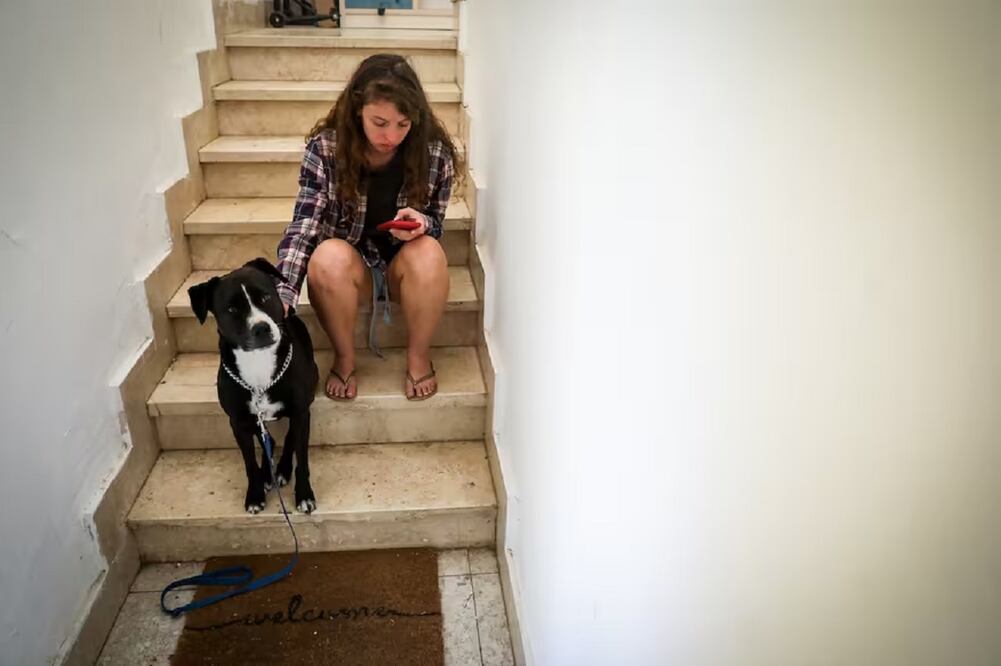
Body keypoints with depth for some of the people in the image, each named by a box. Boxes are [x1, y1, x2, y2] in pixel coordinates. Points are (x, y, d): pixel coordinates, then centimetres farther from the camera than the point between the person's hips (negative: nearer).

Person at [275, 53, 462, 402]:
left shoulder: (435, 152, -14)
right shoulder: (325, 148, -16)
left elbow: (435, 223, -2)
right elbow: (303, 227, -22)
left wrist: (421, 223, -28)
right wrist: (282, 295, -37)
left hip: (406, 266, 1)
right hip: (349, 268, 0)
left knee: (429, 254, -33)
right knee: (329, 257, -34)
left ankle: (419, 355, -8)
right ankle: (344, 358, -8)